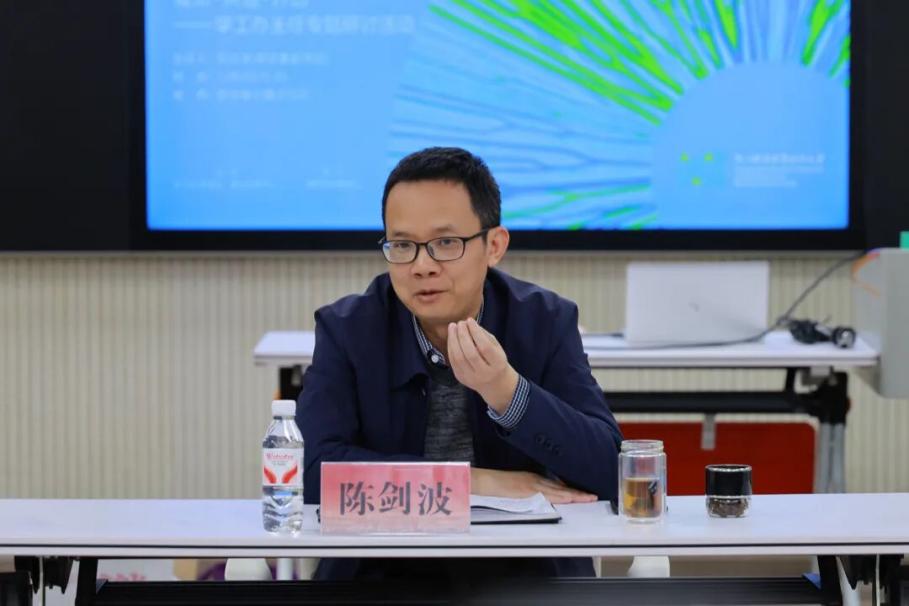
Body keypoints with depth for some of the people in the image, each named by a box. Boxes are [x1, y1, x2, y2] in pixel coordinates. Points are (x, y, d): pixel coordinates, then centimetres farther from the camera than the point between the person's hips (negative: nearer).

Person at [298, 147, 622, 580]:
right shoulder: (348, 330, -4)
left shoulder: (547, 322, -3)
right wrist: (477, 481, -18)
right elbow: (315, 467, -16)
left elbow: (609, 470, -11)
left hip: (525, 575, 0)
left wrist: (505, 390, -26)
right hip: (384, 574, 0)